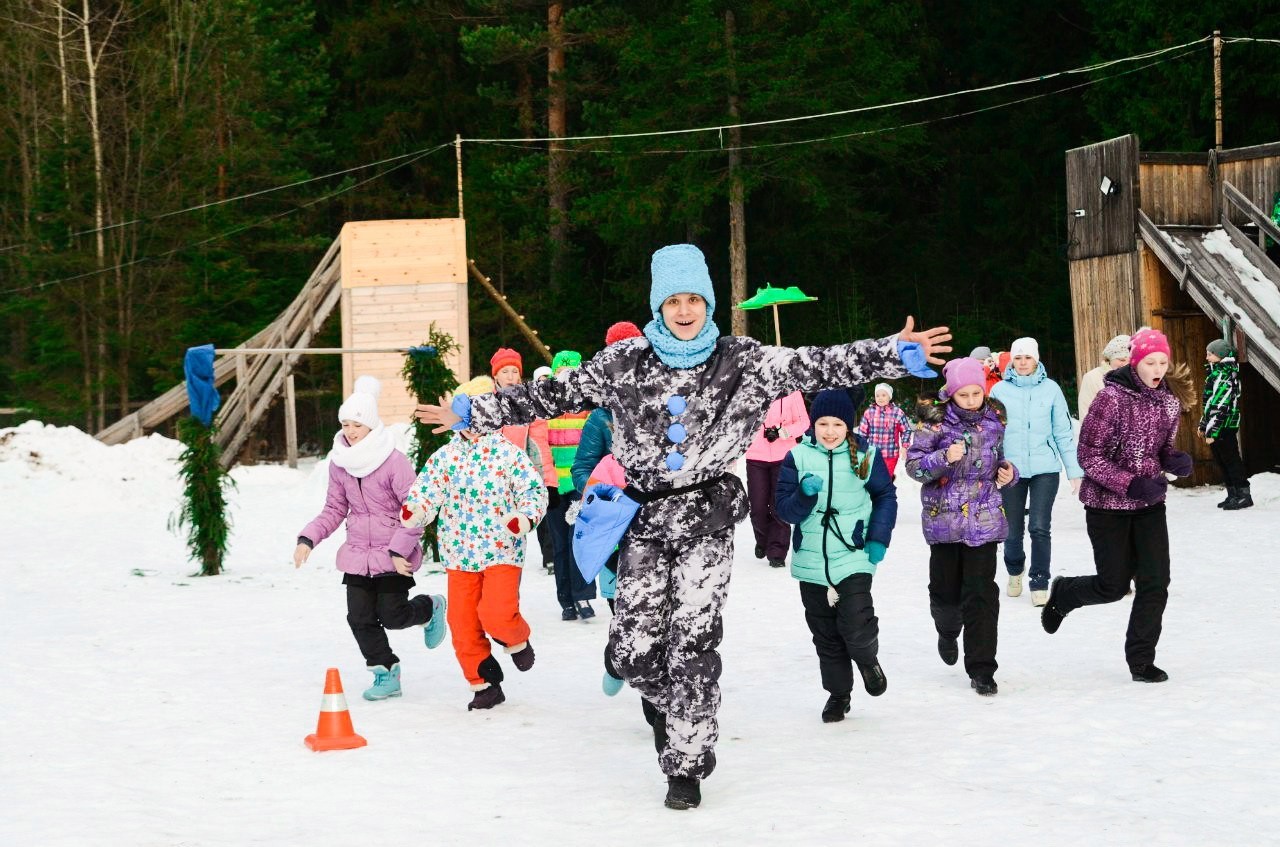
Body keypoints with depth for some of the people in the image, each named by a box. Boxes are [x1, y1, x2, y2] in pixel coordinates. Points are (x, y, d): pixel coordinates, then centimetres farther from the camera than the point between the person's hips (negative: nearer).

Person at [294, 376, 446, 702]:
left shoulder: (395, 462, -15)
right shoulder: (339, 462, 3)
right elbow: (334, 510, 11)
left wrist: (399, 550, -18)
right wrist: (307, 539, -2)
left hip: (393, 555, -5)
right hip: (357, 553, 5)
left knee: (391, 616, -5)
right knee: (360, 618, -1)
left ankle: (430, 607, 27)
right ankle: (385, 673, 15)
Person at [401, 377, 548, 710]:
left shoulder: (507, 452, -4)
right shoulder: (445, 456, 6)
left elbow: (534, 489, -5)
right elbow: (426, 489, 3)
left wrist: (526, 516, -25)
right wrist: (413, 511, -19)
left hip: (503, 549, -4)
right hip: (460, 554, 4)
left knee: (497, 614, -21)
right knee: (463, 623, 3)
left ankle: (517, 640, 15)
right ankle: (483, 684, 18)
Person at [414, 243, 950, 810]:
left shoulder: (742, 362, -1)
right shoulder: (622, 363, 4)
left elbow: (817, 367, -8)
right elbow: (553, 396, 9)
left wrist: (899, 355, -18)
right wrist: (472, 413, 8)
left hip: (706, 518, -2)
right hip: (645, 518, 2)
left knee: (692, 645, -7)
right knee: (631, 652, 0)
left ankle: (687, 765, 6)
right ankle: (665, 700, 34)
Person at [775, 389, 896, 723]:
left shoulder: (865, 455, -1)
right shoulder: (798, 457, -1)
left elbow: (886, 496, 10)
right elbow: (785, 510, -2)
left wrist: (879, 538, -1)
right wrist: (805, 494, -23)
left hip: (854, 555, -2)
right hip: (811, 559, 2)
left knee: (856, 625, -15)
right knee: (825, 633, 10)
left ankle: (868, 661, 19)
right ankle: (838, 693, 28)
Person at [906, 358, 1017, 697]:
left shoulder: (994, 418, 4)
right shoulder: (935, 421, -6)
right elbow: (914, 465, -8)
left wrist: (1007, 472, 0)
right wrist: (945, 458, -24)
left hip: (983, 519, 1)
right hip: (943, 517, -1)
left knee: (982, 592, -6)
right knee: (945, 590, 8)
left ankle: (982, 671, -1)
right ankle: (948, 632, 45)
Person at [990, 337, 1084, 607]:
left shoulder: (1050, 389, 2)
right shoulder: (1000, 390, 2)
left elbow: (1064, 432, 6)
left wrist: (1074, 470, 4)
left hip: (1045, 469, -1)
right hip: (1010, 470, 1)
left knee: (1040, 528, -10)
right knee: (1013, 530, 6)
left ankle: (1040, 584, 1)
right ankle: (1015, 571, 34)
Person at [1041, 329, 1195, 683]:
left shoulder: (1169, 400, 2)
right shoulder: (1112, 397, -17)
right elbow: (1089, 455, -15)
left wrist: (1176, 461, -9)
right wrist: (1130, 484, -24)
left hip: (1149, 504, 5)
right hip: (1107, 504, -5)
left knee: (1155, 582, -3)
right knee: (1113, 585, 2)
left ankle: (1141, 660, 10)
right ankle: (1062, 593, 34)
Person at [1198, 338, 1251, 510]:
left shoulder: (1226, 375, -16)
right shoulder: (1215, 372, 14)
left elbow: (1220, 406, -21)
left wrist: (1212, 431, -22)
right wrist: (1203, 425, 22)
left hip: (1224, 426, -10)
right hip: (1214, 425, 10)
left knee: (1230, 460, -6)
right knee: (1222, 461, 12)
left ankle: (1244, 495, -3)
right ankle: (1232, 495, 17)